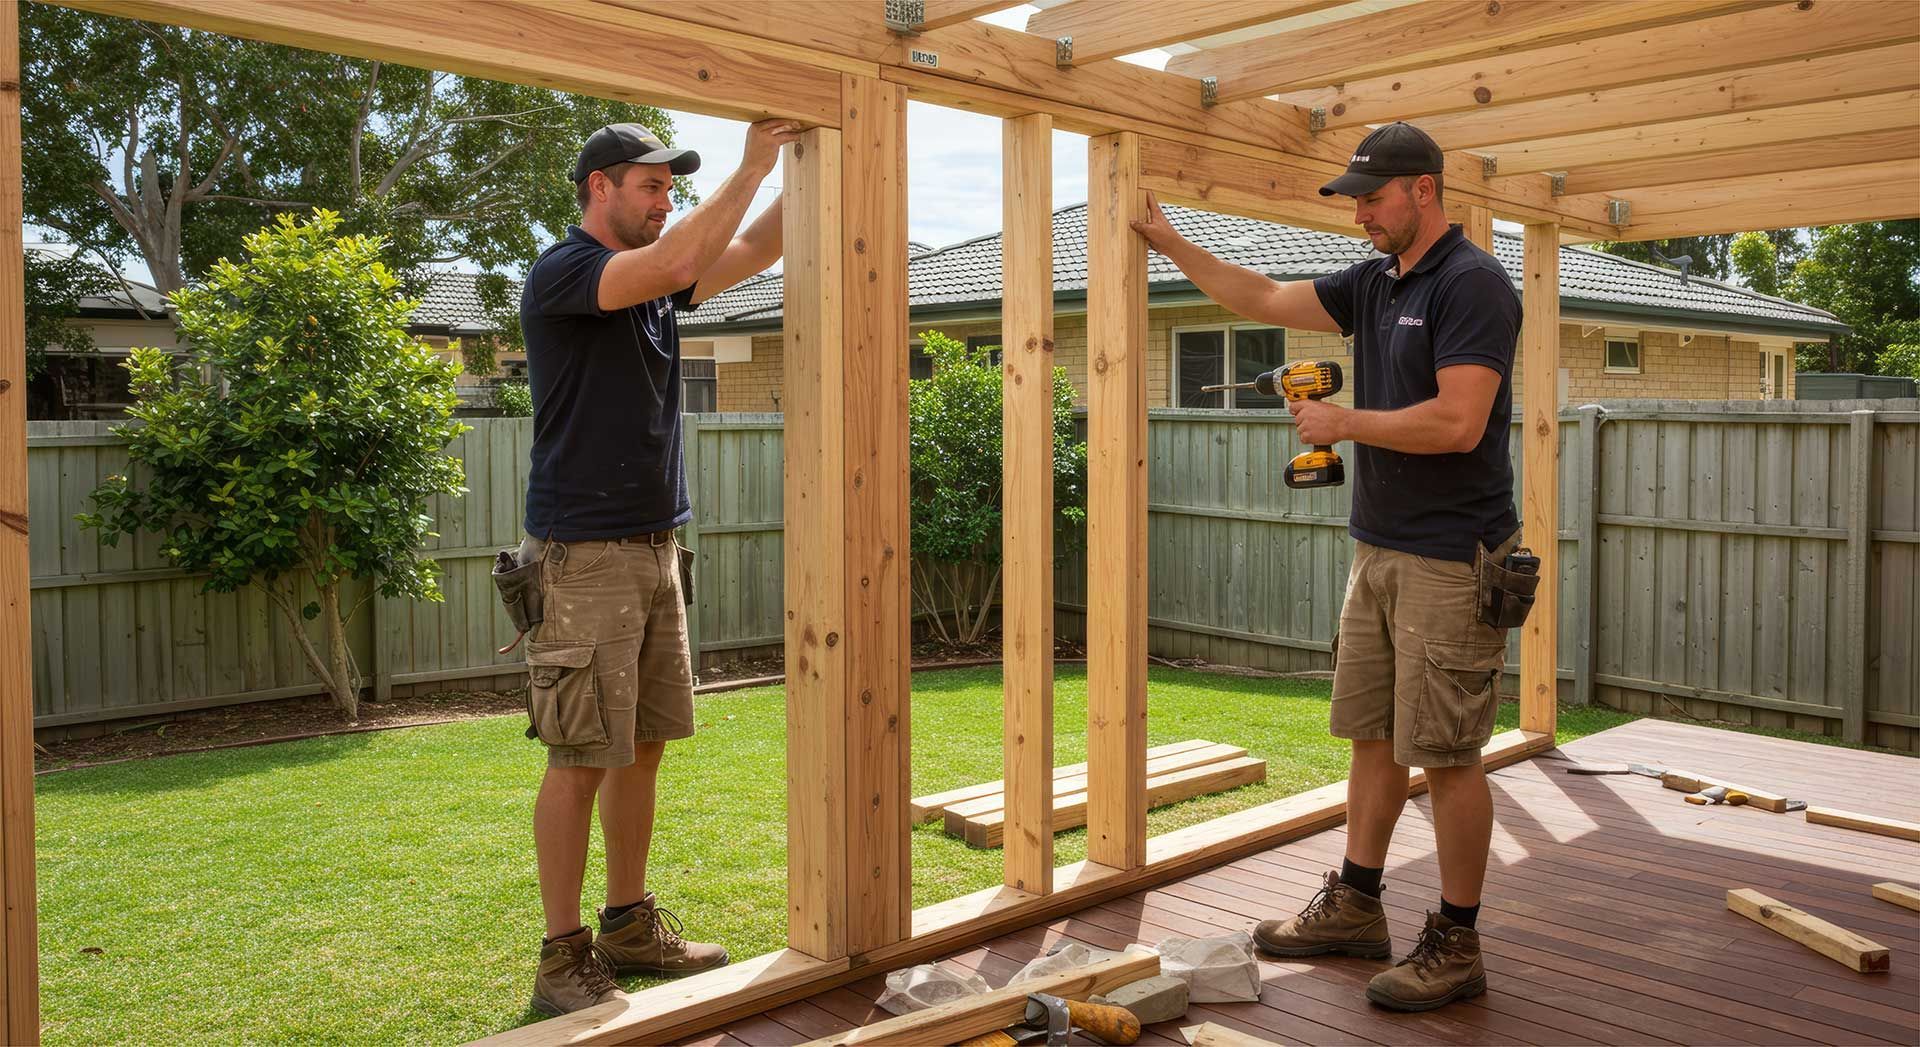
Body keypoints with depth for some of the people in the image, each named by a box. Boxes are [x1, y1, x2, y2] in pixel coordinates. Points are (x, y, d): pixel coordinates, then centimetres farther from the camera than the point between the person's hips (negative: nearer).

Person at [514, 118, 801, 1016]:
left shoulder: (655, 283, 15)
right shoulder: (560, 273, -9)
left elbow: (753, 250, 14)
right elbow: (675, 262, -25)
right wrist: (752, 166, -17)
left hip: (655, 546, 8)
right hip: (584, 554, -8)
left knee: (645, 746, 12)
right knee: (582, 759, -4)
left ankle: (629, 927, 25)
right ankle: (562, 958, 7)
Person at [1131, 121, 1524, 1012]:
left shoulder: (1473, 283, -13)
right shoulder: (1374, 282, 12)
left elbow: (1458, 423, -23)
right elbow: (1263, 301, 18)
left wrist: (1341, 422, -13)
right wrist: (1168, 242, 15)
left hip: (1450, 559, -9)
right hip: (1377, 547, 9)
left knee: (1446, 753, -1)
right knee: (1371, 734, 14)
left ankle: (1456, 946, 11)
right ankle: (1355, 906, 27)